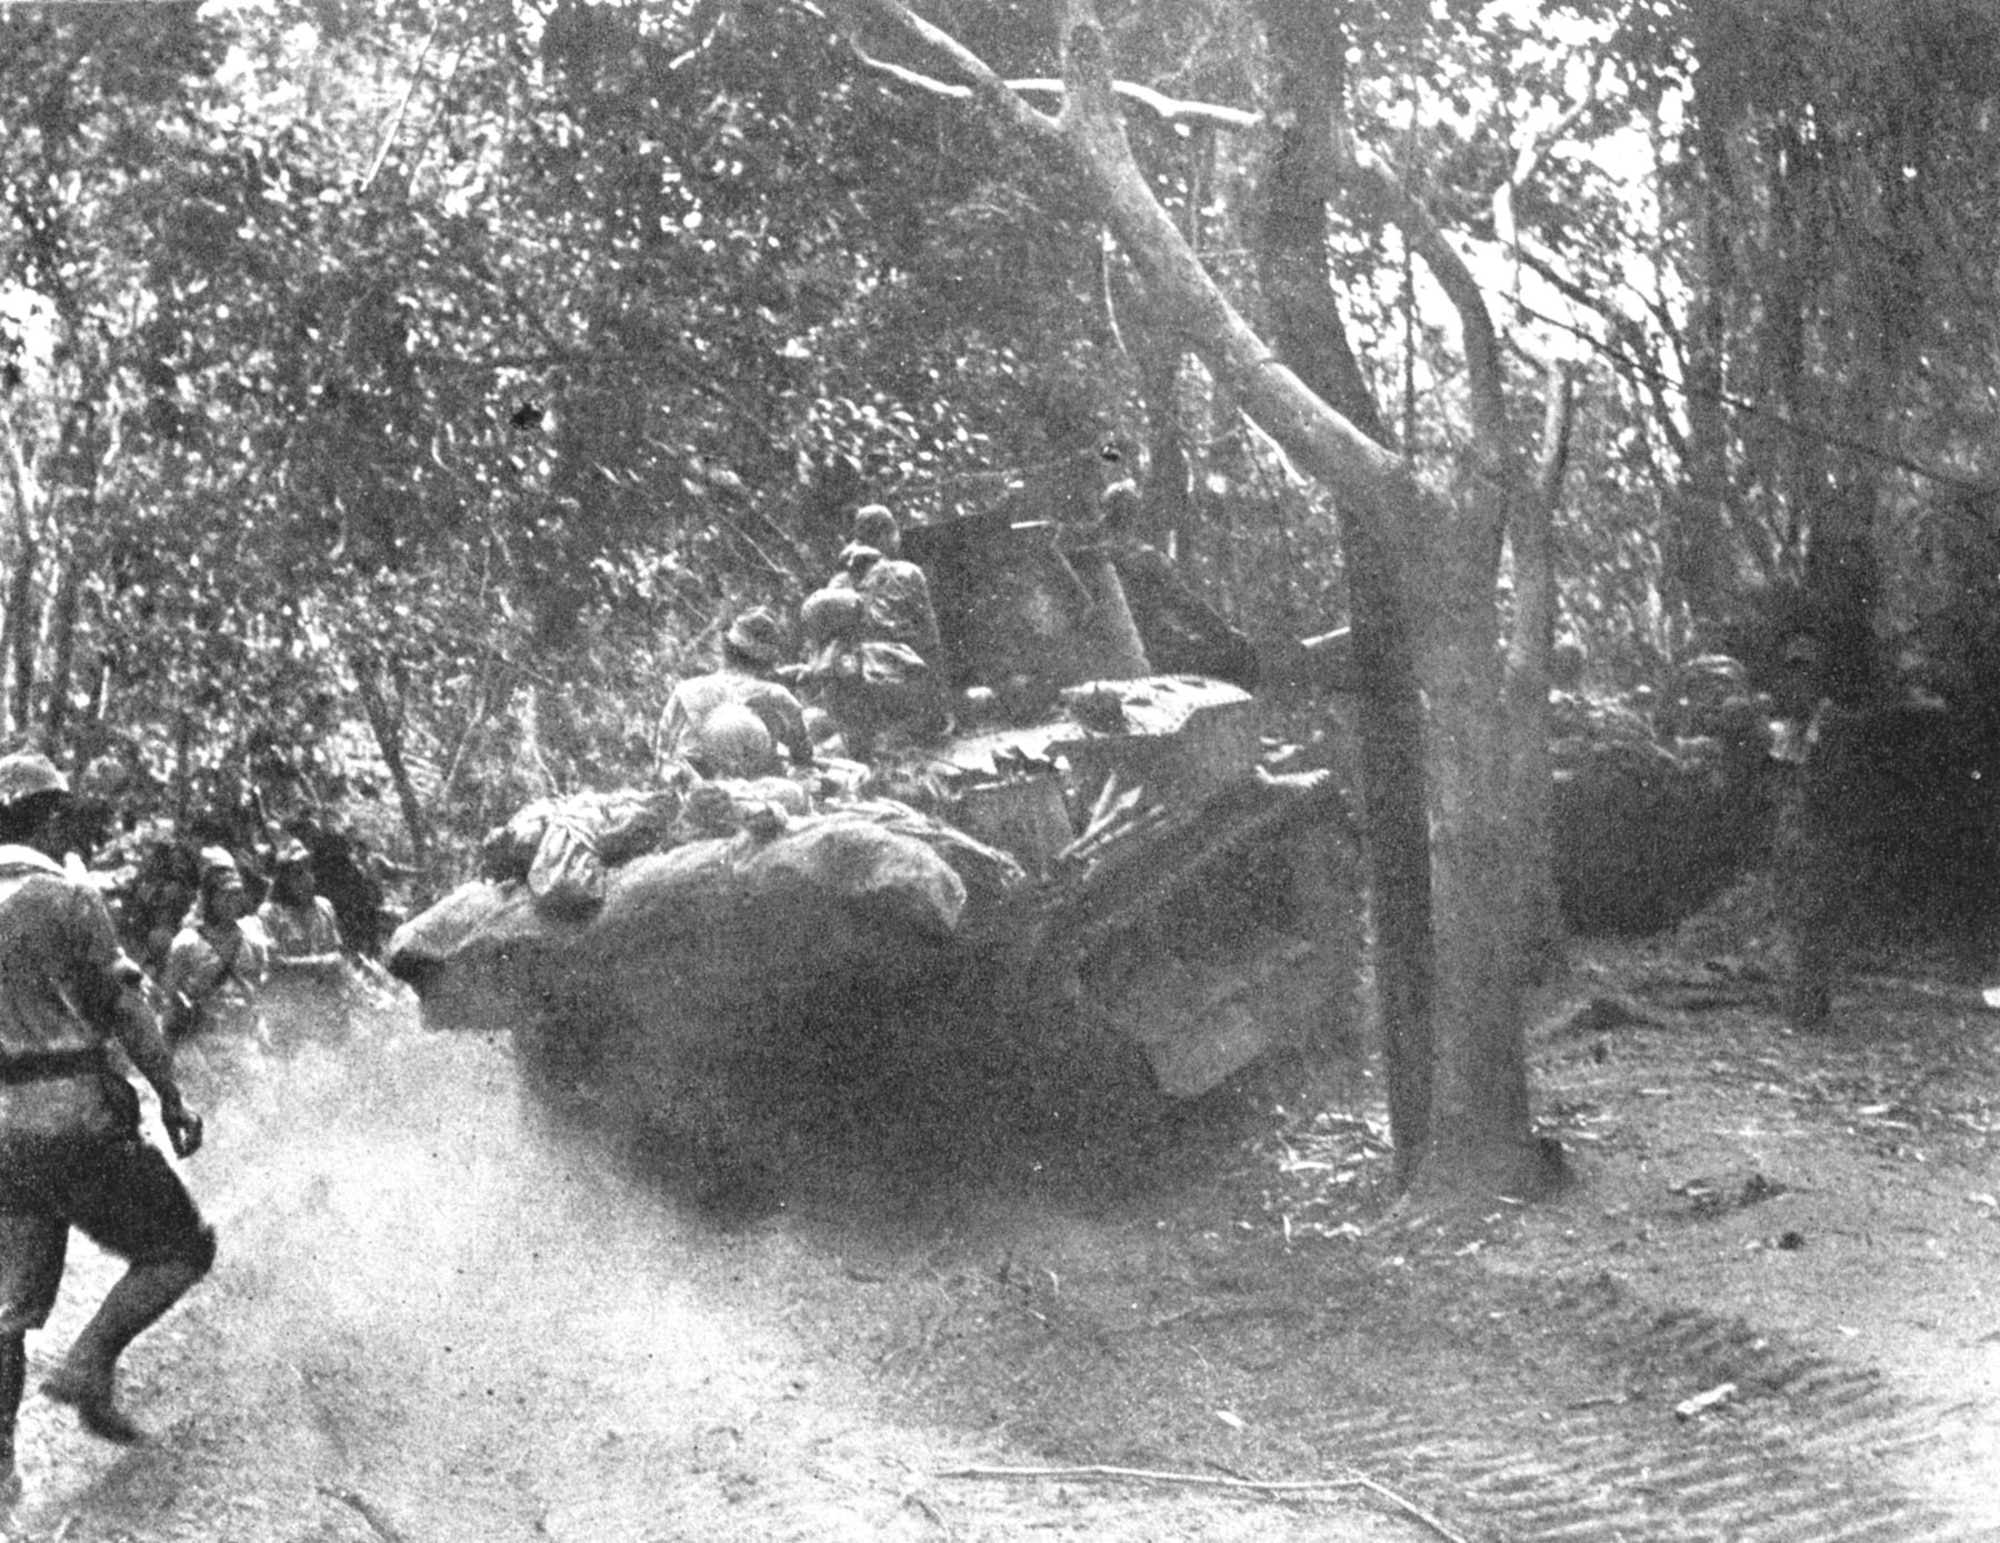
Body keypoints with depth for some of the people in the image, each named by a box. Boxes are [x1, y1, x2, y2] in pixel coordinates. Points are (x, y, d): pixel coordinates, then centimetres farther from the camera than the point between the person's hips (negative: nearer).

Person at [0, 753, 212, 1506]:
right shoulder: (67, 899, -8)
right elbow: (126, 1010, -10)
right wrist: (173, 1098, -3)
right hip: (77, 1119, -6)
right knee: (182, 1247, 7)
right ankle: (90, 1363, -7)